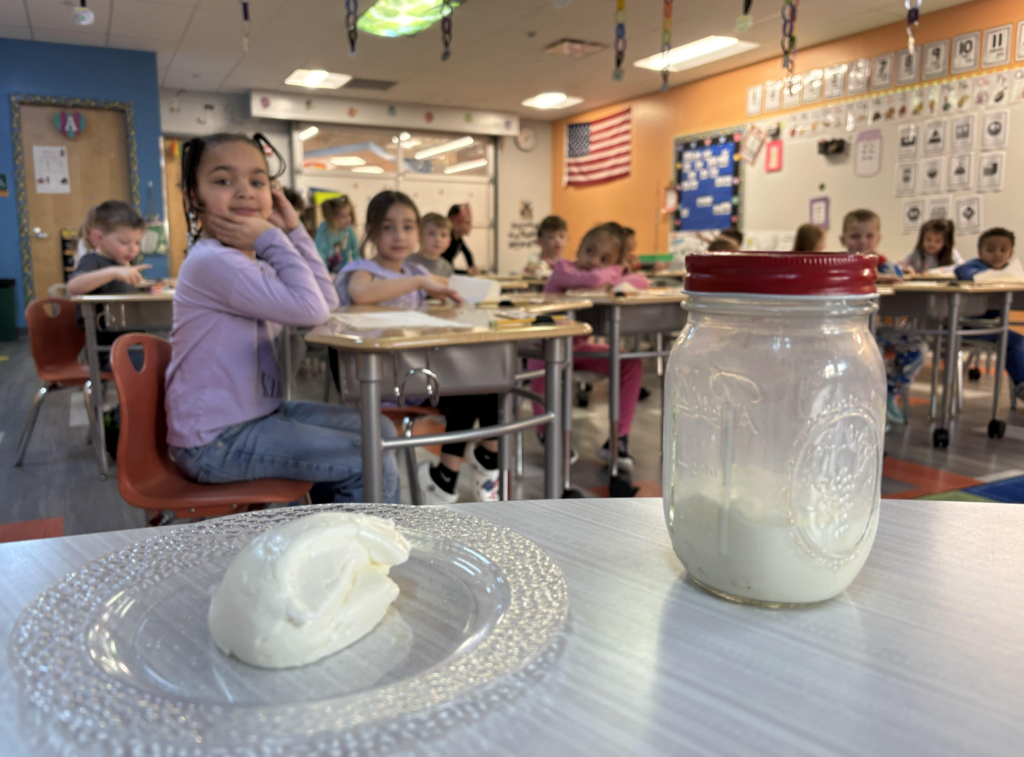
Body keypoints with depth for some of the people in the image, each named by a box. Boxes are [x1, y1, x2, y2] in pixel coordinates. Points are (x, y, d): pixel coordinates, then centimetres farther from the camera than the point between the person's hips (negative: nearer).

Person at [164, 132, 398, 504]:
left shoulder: (252, 260, 9)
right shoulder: (211, 262, -21)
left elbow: (327, 301, 6)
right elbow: (310, 309, -24)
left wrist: (293, 230, 2)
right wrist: (273, 238, -15)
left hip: (256, 414, 10)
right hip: (217, 441, -10)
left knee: (380, 432, 15)